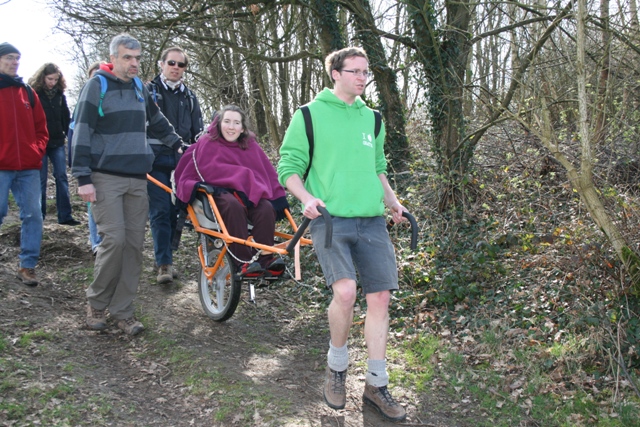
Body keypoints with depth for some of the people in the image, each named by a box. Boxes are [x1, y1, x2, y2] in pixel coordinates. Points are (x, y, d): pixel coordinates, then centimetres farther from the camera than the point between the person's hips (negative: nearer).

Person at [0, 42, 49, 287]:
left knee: (33, 216, 2)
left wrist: (38, 151, 3)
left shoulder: (28, 92, 14)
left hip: (29, 167, 4)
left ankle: (27, 266, 10)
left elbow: (41, 127, 16)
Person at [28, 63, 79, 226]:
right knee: (41, 180, 1)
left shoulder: (59, 94, 8)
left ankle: (65, 215, 4)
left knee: (62, 177, 1)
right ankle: (39, 216, 10)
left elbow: (66, 118, 12)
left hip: (57, 142, 4)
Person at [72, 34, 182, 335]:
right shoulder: (97, 86, -3)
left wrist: (178, 144, 30)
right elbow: (81, 133, -7)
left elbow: (157, 121, 32)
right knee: (114, 239, -13)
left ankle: (122, 311, 9)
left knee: (134, 244, 1)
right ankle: (96, 303, 8)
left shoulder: (139, 87, 15)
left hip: (137, 178, 6)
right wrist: (83, 178, -12)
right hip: (107, 178, -5)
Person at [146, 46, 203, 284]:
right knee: (160, 211, -7)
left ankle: (166, 256, 17)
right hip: (156, 160, -3)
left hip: (182, 161, 4)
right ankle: (164, 263, -4)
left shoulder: (189, 97, 18)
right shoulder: (148, 91, 6)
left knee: (175, 210, 5)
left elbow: (198, 133, 20)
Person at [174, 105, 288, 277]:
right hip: (218, 192, -3)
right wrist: (242, 175, -10)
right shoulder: (207, 144, 8)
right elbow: (209, 172, -3)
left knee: (266, 208, -29)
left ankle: (264, 258, -28)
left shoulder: (250, 145, 17)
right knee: (234, 205, -37)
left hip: (250, 194, 3)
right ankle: (243, 262, -37)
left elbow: (268, 173, 13)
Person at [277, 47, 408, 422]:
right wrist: (307, 198, -17)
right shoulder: (310, 115, 2)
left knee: (380, 296, -1)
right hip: (330, 218, -5)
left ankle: (376, 385, 15)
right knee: (345, 290, -23)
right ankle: (337, 367, 6)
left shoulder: (371, 119, 17)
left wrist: (392, 201, 10)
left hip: (372, 220, 5)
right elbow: (288, 167, 1)